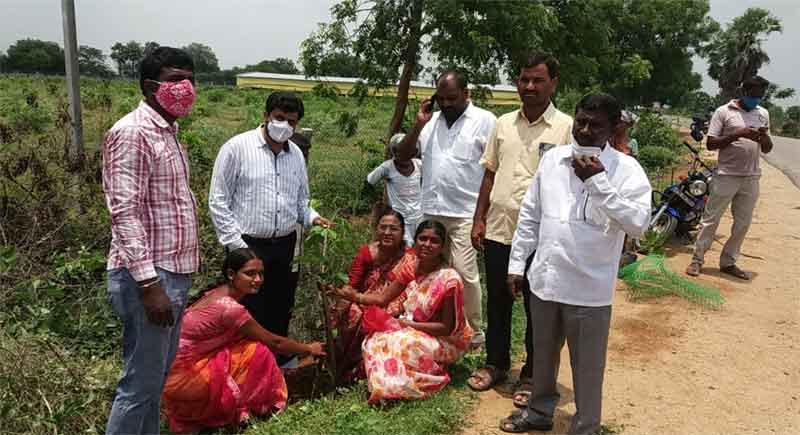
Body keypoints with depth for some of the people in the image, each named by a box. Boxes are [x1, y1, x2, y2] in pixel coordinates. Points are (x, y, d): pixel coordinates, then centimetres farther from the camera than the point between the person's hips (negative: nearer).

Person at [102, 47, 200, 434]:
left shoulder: (168, 132, 15)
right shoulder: (132, 132, -14)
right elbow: (124, 212, -20)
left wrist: (174, 276, 19)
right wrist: (149, 283, -24)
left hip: (174, 274, 9)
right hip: (149, 278, -9)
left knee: (156, 380, 18)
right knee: (140, 384, 0)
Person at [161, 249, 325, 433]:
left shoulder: (219, 293, 4)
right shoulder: (229, 308, -22)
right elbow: (274, 342, -11)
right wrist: (309, 349, 4)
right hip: (185, 379, -9)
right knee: (258, 353, -13)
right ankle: (237, 411, 6)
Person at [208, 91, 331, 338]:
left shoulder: (296, 154, 10)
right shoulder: (237, 147, -7)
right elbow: (218, 202, -7)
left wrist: (312, 217, -1)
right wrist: (236, 244, -12)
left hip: (285, 246, 5)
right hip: (248, 246, -5)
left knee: (280, 317, 14)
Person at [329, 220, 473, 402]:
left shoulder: (449, 279, -23)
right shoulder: (412, 268, -4)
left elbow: (446, 328, -20)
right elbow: (383, 299, -2)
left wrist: (407, 324, -23)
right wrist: (354, 296, -18)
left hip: (445, 340, -6)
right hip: (414, 329, 6)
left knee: (401, 343, -31)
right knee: (376, 338, -17)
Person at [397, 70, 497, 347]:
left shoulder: (484, 120, -3)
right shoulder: (431, 121, 12)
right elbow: (403, 153, 11)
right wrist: (419, 125, -2)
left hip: (465, 213, -5)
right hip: (431, 210, 6)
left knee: (464, 273, -7)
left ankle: (474, 333, 9)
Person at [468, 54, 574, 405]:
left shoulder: (566, 127, -6)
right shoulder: (504, 124, 10)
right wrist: (479, 219, 8)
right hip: (498, 231, 5)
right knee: (497, 303, 16)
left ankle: (531, 375, 25)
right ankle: (496, 363, 34)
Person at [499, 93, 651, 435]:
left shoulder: (626, 169, -10)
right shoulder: (552, 159, 3)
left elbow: (638, 224, -23)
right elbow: (530, 215, 9)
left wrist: (598, 182, -25)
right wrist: (517, 263, 9)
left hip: (589, 289, -4)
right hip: (544, 279, 5)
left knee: (587, 369, 11)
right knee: (543, 356, 24)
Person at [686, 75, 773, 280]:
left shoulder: (763, 114, 12)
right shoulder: (724, 112, -3)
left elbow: (767, 149, 15)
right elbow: (710, 144, -9)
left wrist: (764, 137, -7)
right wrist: (738, 134, -19)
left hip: (751, 178, 5)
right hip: (727, 176, -5)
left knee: (743, 223, 9)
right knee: (711, 219, 0)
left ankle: (728, 262, 21)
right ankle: (697, 259, 9)